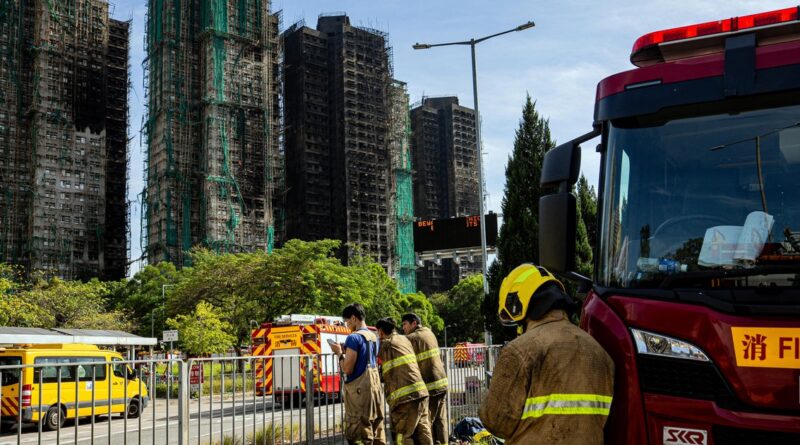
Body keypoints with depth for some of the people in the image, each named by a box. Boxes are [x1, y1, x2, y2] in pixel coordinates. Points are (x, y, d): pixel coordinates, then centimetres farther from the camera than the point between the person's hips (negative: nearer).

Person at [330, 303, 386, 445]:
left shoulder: (354, 338, -12)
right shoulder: (374, 337, 13)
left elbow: (347, 369, -14)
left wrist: (339, 352, 0)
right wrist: (346, 350, 19)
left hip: (359, 390, -8)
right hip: (375, 386, 8)